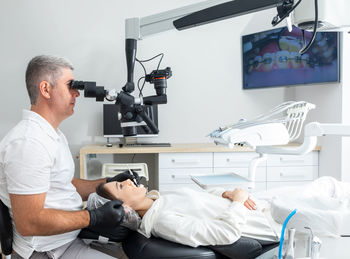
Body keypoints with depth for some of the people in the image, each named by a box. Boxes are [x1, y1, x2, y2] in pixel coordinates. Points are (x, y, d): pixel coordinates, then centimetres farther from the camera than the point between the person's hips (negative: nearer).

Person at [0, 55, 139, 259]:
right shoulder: (28, 142, -23)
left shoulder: (55, 135, 13)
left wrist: (107, 183, 5)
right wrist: (94, 218, -22)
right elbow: (28, 223, -26)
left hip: (72, 233, 10)